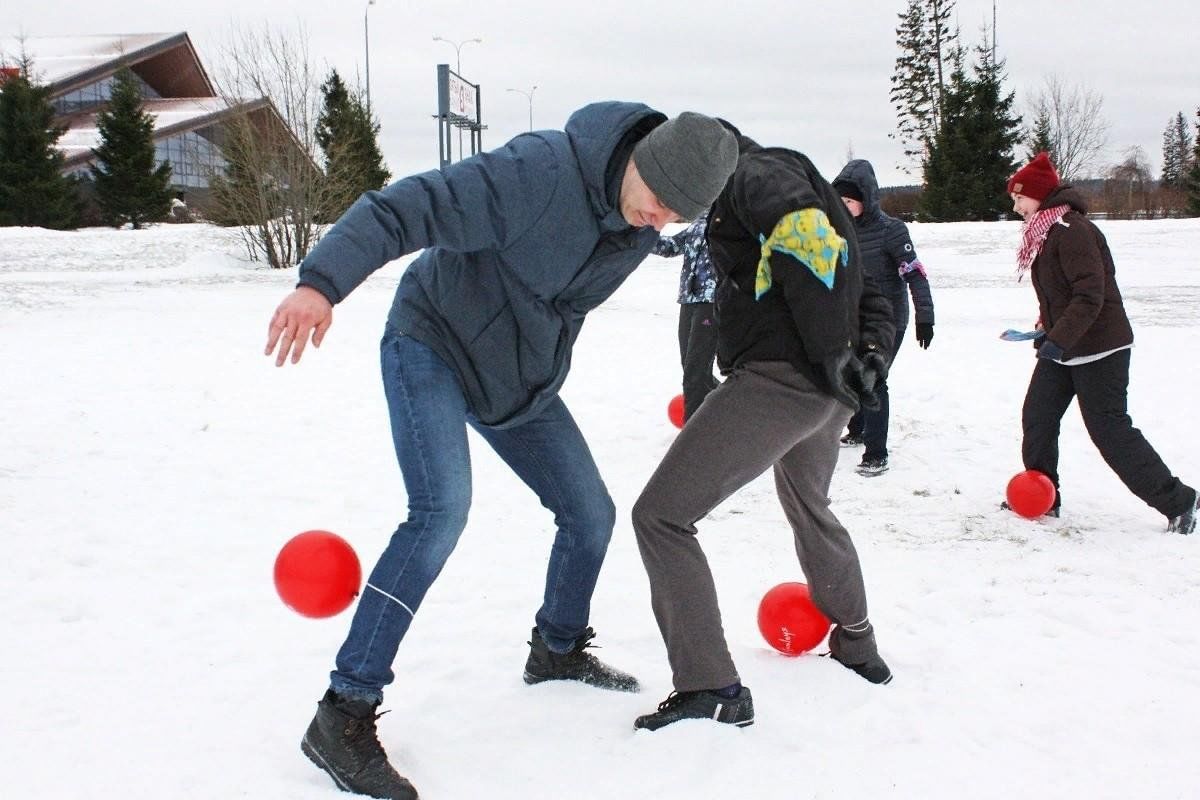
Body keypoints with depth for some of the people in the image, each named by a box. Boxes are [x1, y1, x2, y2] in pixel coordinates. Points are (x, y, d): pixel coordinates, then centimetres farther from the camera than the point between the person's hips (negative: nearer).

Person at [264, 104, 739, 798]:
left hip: (524, 378, 7)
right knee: (443, 508, -27)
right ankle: (344, 713, -20)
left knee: (591, 514, 9)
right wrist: (322, 281, -50)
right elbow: (401, 207, -36)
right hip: (433, 343, -7)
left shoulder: (647, 222, -7)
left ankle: (557, 650, 38)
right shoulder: (540, 172, -31)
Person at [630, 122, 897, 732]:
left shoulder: (750, 171, -2)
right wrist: (871, 349, 7)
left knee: (660, 515, -7)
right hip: (828, 391, 10)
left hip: (776, 377, -10)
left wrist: (830, 351, -23)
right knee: (810, 510, 34)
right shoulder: (803, 185, 28)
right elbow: (868, 295, 24)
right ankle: (856, 645, 50)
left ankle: (710, 688, -10)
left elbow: (801, 230, -24)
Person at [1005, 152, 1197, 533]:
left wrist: (1058, 339, -32)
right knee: (1037, 418, 8)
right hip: (1061, 347, 10)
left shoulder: (1072, 231, -21)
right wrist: (1047, 326, 14)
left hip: (1099, 349, -10)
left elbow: (1090, 296, -27)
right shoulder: (1044, 233, 11)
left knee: (1110, 430, -6)